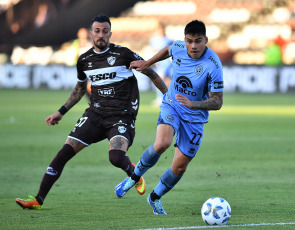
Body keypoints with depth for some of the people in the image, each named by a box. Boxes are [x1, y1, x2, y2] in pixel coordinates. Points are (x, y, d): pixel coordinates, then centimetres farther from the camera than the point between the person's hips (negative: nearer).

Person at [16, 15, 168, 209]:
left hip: (122, 116, -4)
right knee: (65, 152, -8)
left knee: (116, 157, -28)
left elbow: (150, 73, 2)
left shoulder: (123, 54, -7)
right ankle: (38, 200, -3)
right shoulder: (85, 60, 8)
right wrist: (61, 112, 23)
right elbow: (80, 88, 26)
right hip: (96, 113, 4)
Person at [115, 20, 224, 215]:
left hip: (194, 117, -1)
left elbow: (217, 102, -20)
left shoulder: (213, 65, -23)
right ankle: (134, 177, -4)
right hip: (171, 106, 1)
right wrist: (147, 63, 25)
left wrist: (192, 104, -35)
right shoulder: (178, 48, -11)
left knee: (180, 167, 2)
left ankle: (155, 197, 30)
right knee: (161, 144, -29)